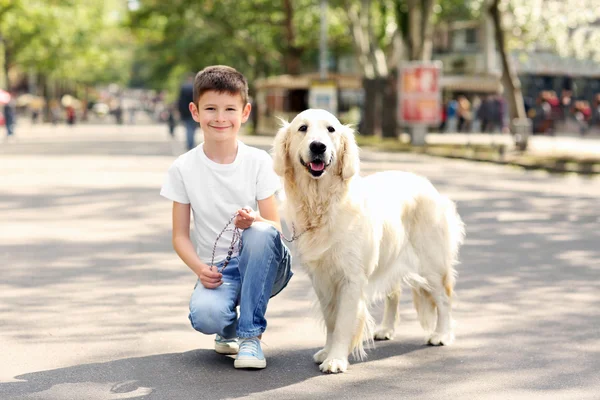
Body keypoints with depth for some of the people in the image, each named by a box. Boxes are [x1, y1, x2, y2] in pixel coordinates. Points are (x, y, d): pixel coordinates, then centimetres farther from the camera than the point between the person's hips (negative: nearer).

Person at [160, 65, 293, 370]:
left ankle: (250, 335, -20)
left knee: (261, 232, -35)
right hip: (217, 270, -1)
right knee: (205, 316, -34)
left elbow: (275, 227, -4)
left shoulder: (258, 161, -3)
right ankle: (230, 327, 7)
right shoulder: (184, 169, -2)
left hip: (261, 265, 1)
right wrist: (200, 269, -19)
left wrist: (254, 221, -27)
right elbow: (180, 235, 1)